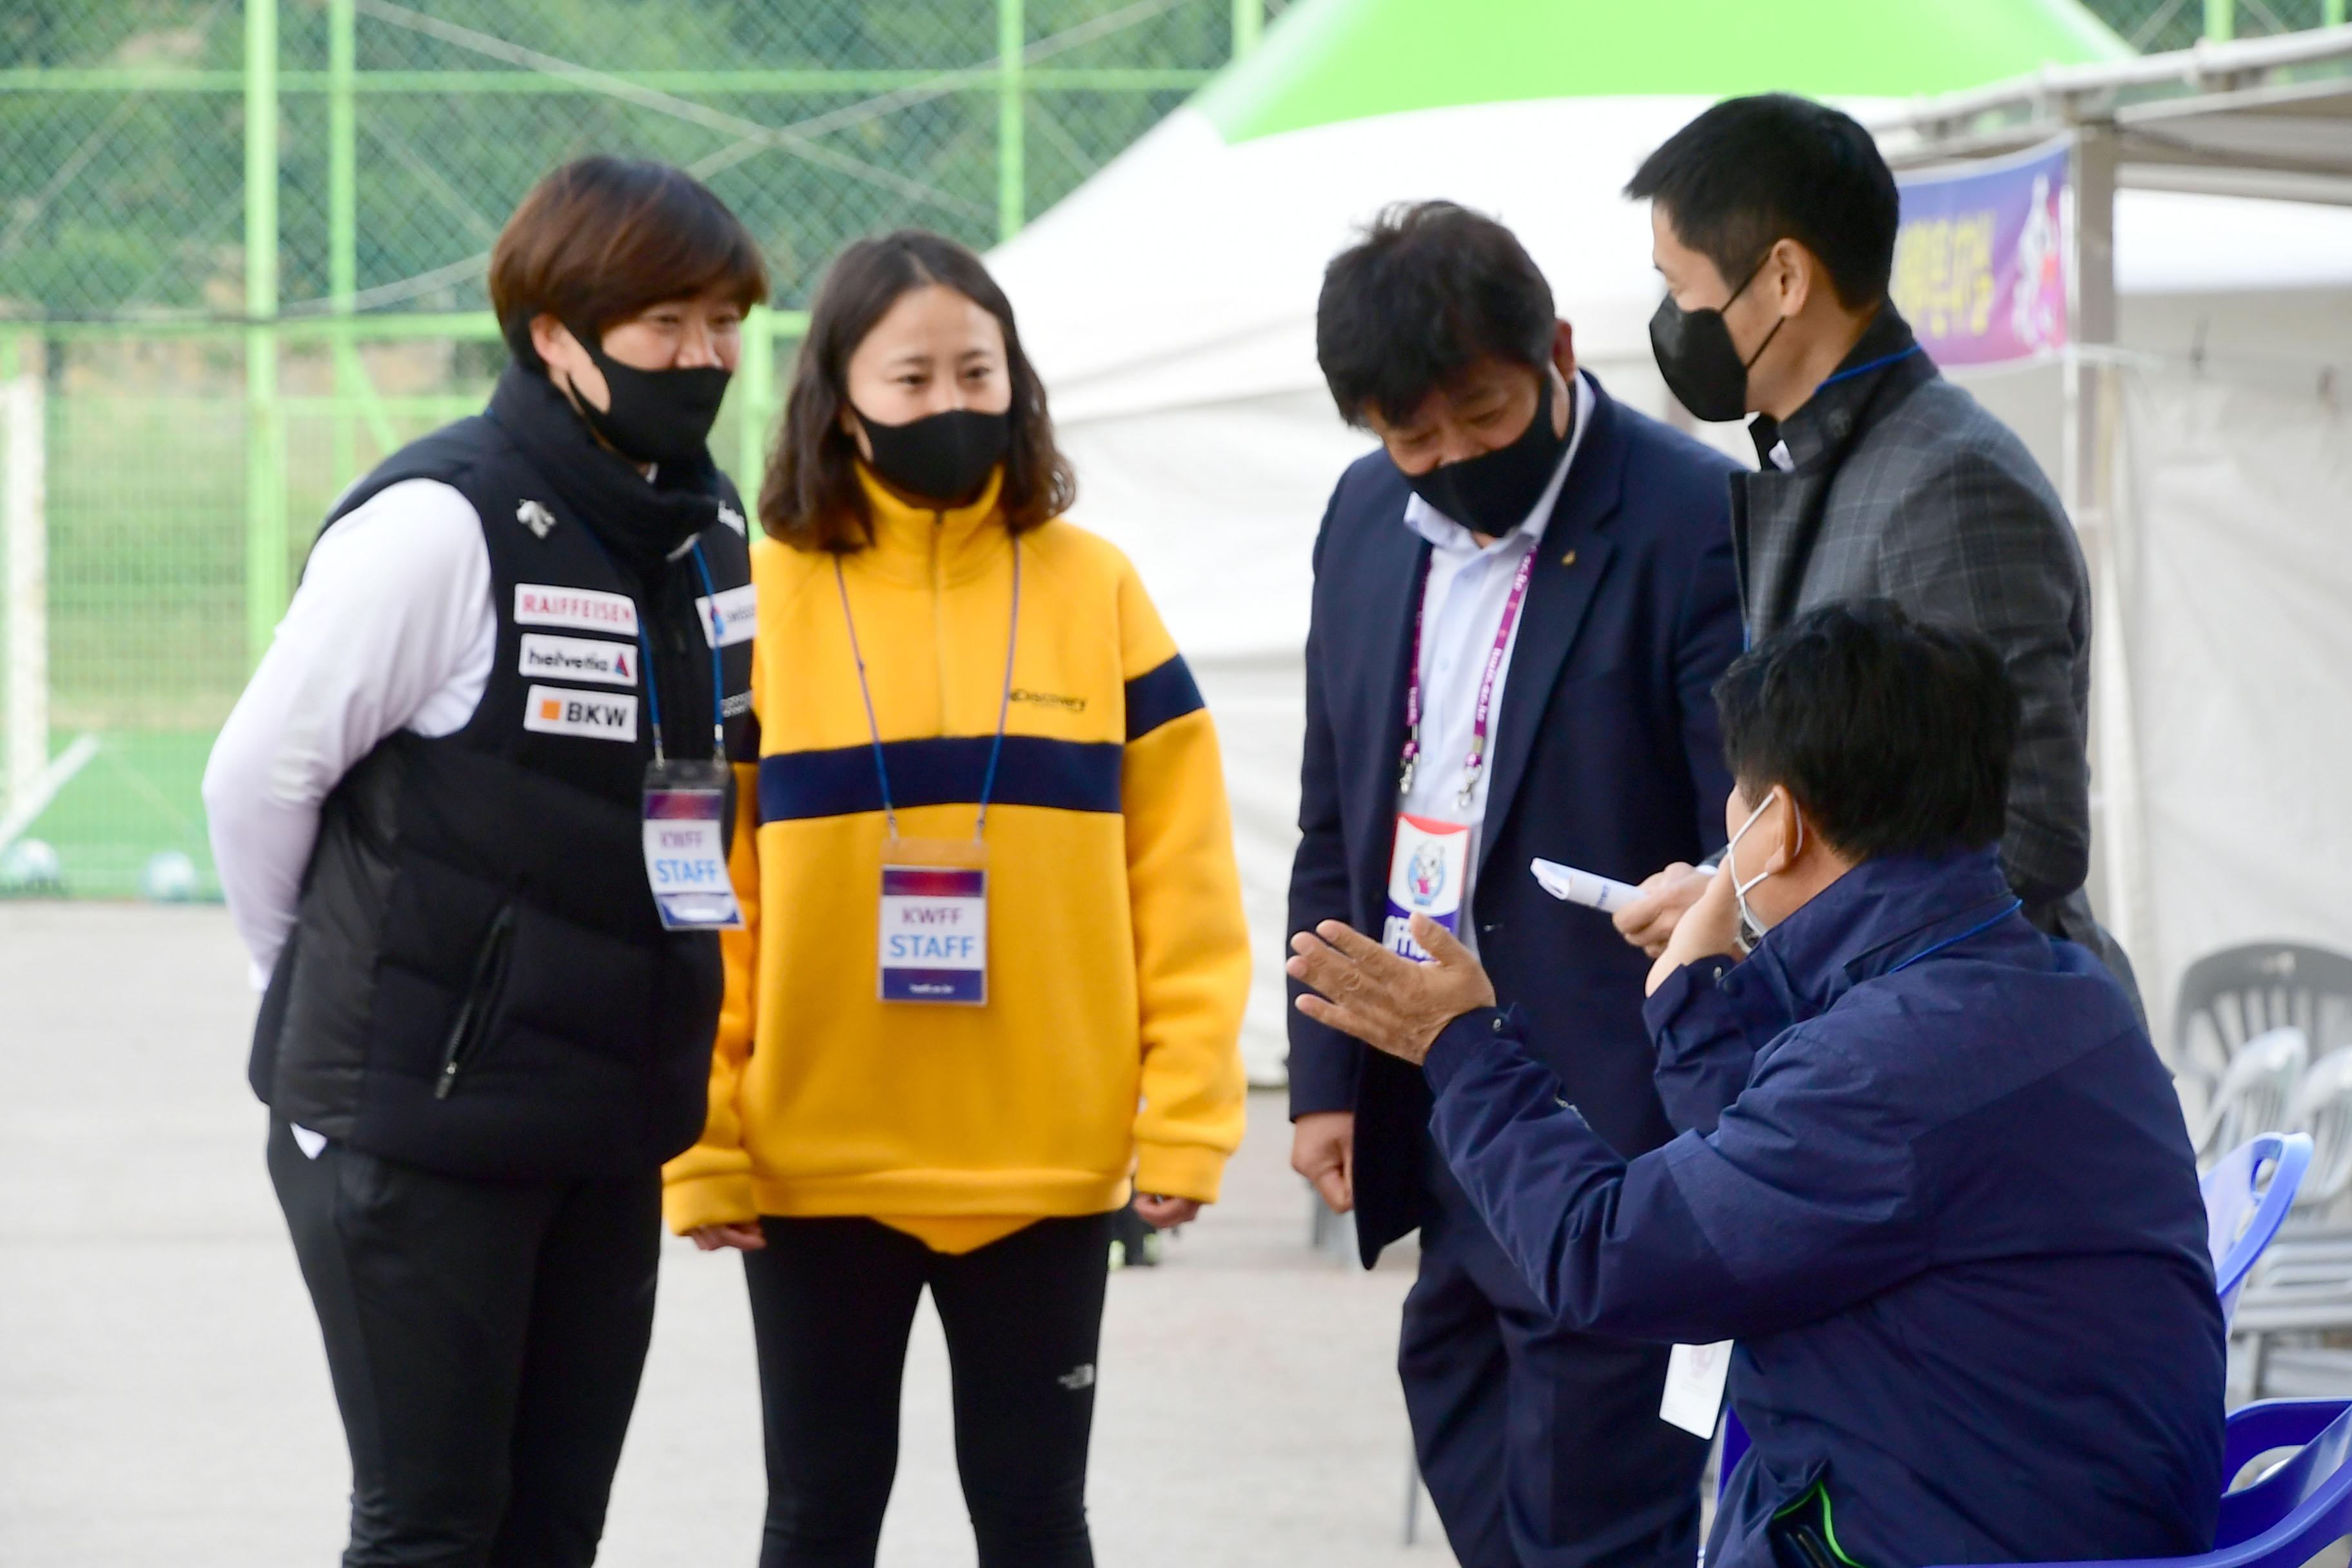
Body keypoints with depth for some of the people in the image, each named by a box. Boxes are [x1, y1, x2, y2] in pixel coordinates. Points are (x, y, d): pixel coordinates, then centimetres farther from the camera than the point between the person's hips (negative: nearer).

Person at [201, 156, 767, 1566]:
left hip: (609, 1131, 7)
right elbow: (258, 780, -9)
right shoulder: (441, 526, -15)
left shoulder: (713, 534, 8)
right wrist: (346, 1005, 5)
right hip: (418, 1127, -7)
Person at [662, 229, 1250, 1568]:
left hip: (1047, 1162, 1)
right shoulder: (762, 597, -1)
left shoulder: (1094, 589, 2)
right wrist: (698, 1136, -10)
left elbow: (1183, 876, 0)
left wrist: (1187, 1111, -6)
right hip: (816, 1165, 0)